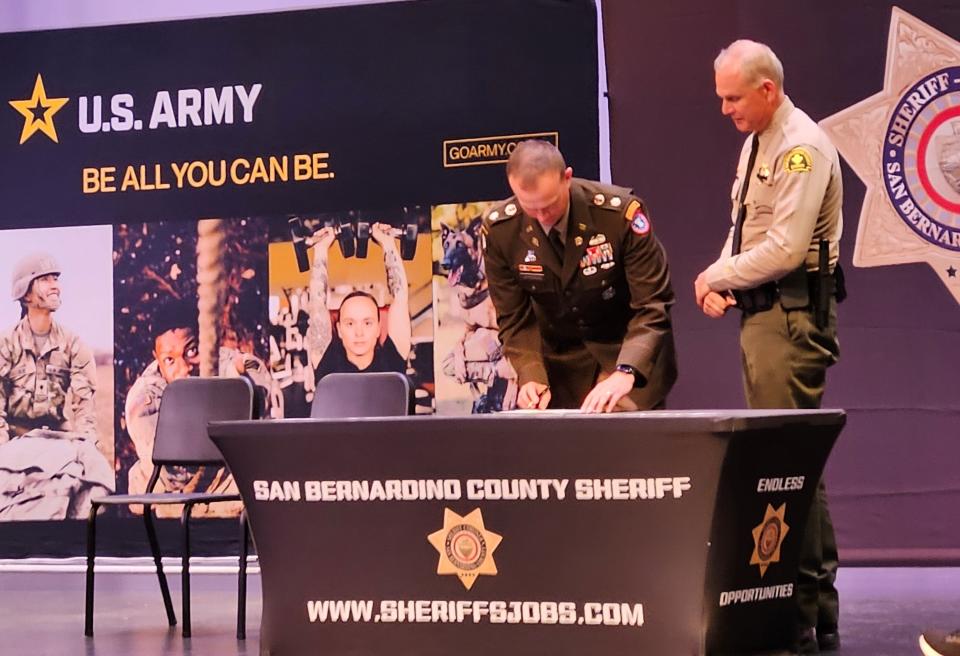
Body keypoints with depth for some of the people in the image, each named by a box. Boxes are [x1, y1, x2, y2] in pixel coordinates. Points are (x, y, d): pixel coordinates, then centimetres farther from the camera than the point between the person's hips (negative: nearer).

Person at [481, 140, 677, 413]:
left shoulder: (620, 212, -25)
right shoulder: (499, 229, -15)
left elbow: (653, 305, -23)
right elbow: (515, 318, -6)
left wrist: (625, 372, -37)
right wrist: (531, 376, -23)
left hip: (630, 352, -3)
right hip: (559, 358, 3)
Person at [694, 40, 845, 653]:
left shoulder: (801, 148, -14)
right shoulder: (756, 142, 17)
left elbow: (785, 247, -21)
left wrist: (717, 276, -9)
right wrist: (723, 283, 5)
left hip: (794, 315, -10)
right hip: (762, 312, 10)